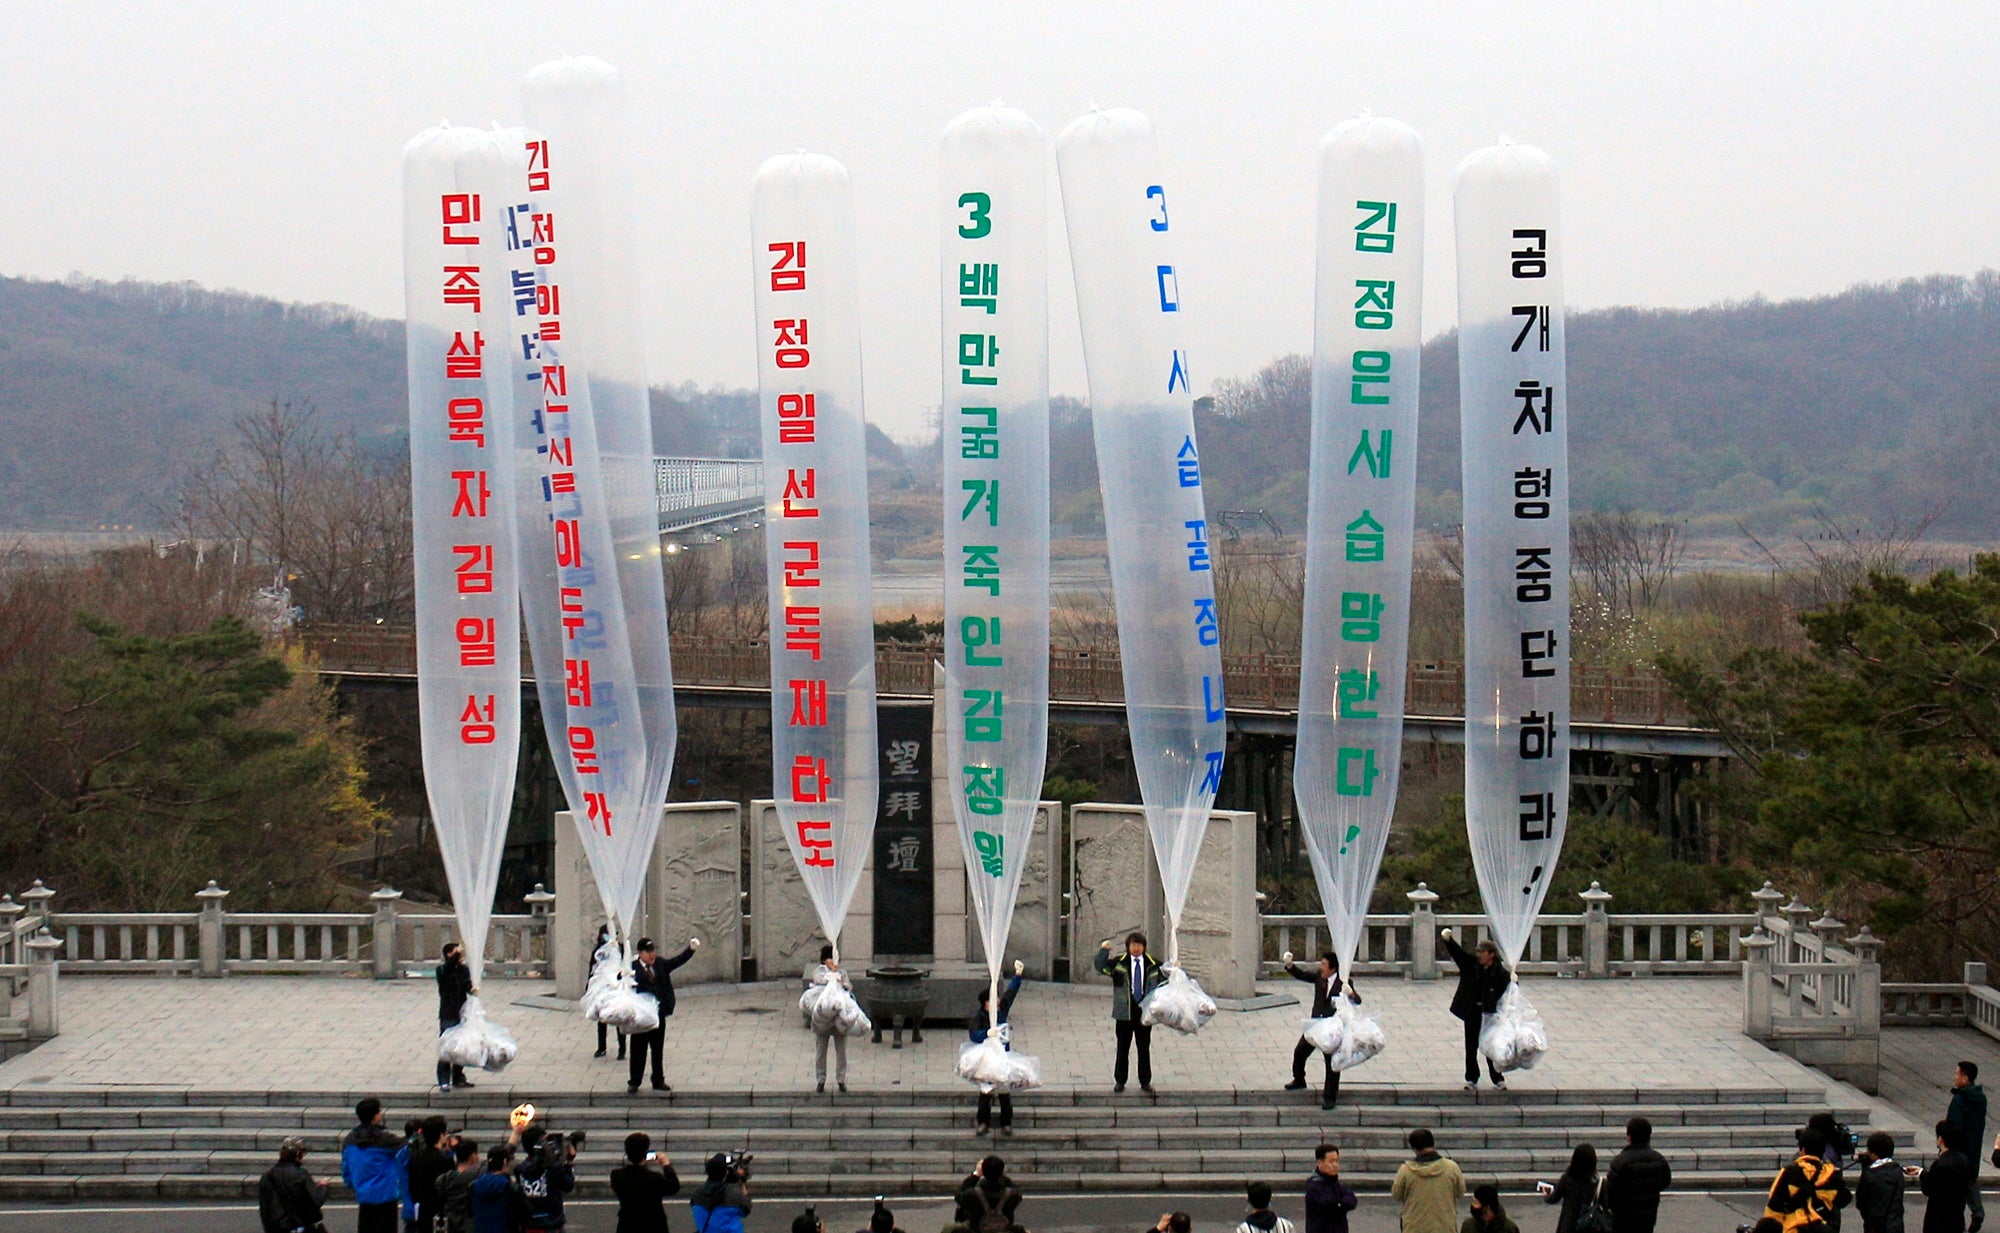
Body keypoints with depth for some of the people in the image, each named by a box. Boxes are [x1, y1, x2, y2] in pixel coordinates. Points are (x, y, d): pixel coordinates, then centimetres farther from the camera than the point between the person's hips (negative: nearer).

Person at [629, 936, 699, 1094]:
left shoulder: (660, 964, 8)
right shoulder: (633, 967, -9)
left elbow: (677, 961, 7)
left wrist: (691, 949, -5)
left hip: (659, 1014, 5)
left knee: (658, 1050, 13)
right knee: (638, 1050, 3)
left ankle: (658, 1081, 22)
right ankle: (634, 1083, 13)